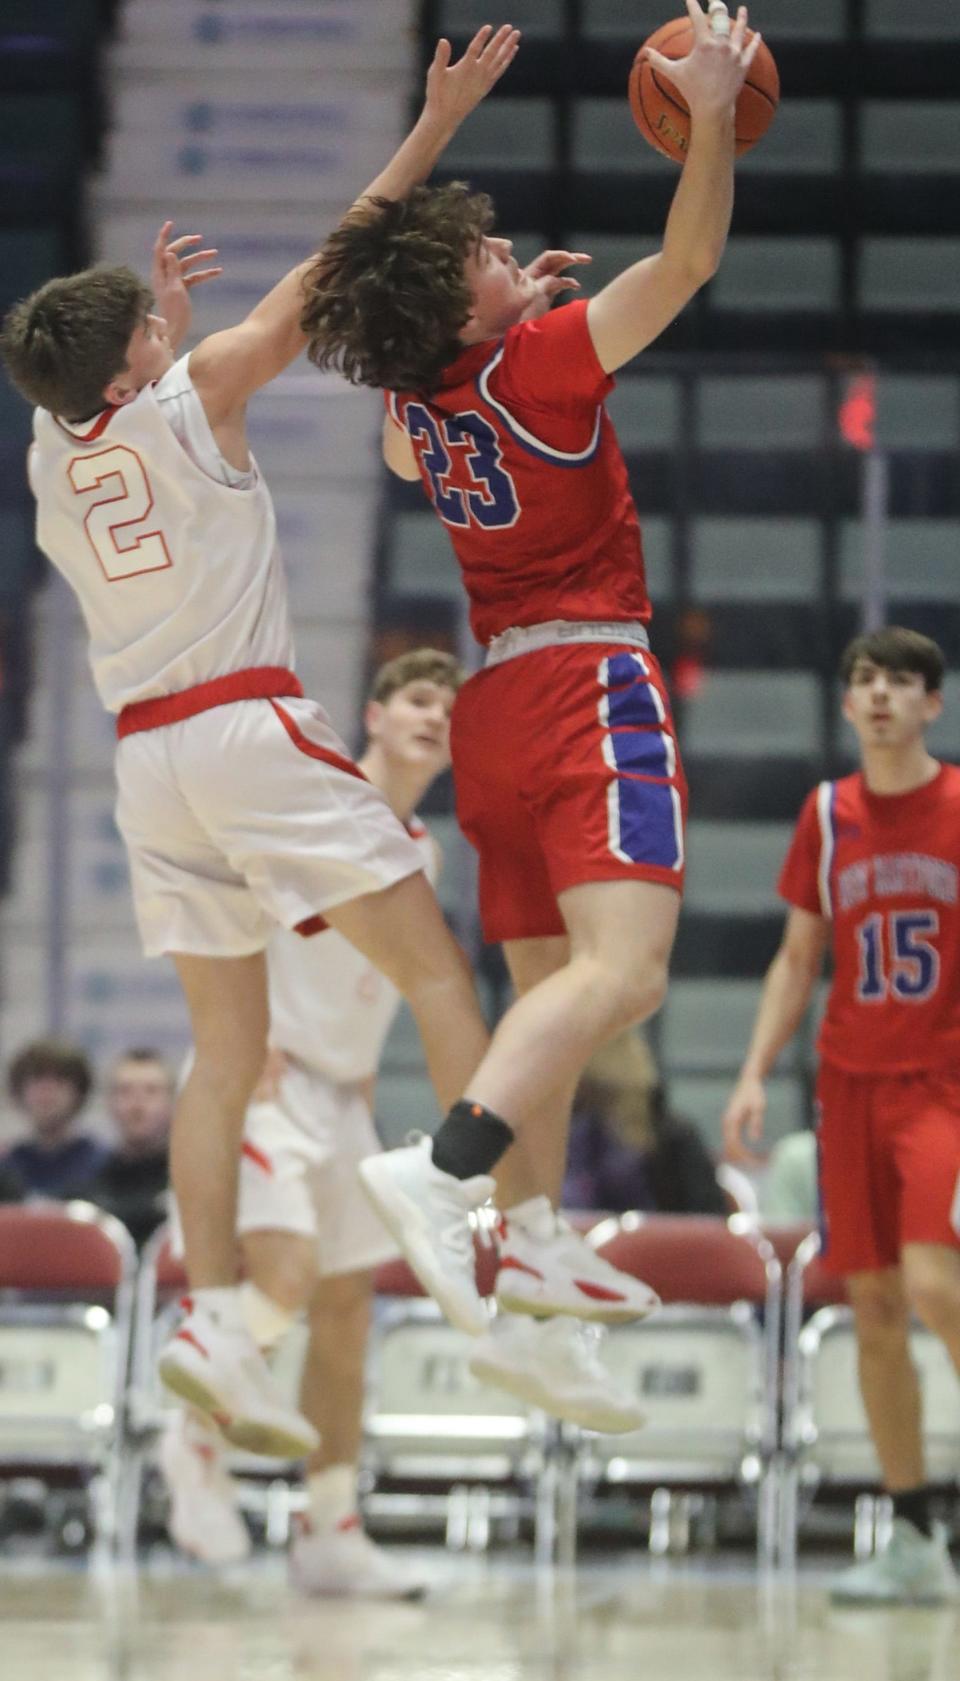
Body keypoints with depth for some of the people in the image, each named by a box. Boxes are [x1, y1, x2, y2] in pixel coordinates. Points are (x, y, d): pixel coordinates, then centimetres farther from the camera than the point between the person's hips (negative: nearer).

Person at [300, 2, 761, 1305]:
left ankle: (531, 1239, 13)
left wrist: (521, 311, 31)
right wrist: (712, 113, -9)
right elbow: (689, 261, -15)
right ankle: (445, 1165, -42)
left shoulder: (418, 402, 8)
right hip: (587, 679, -9)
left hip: (498, 697, 9)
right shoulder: (543, 364, -13)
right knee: (622, 968, -22)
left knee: (546, 983, 15)